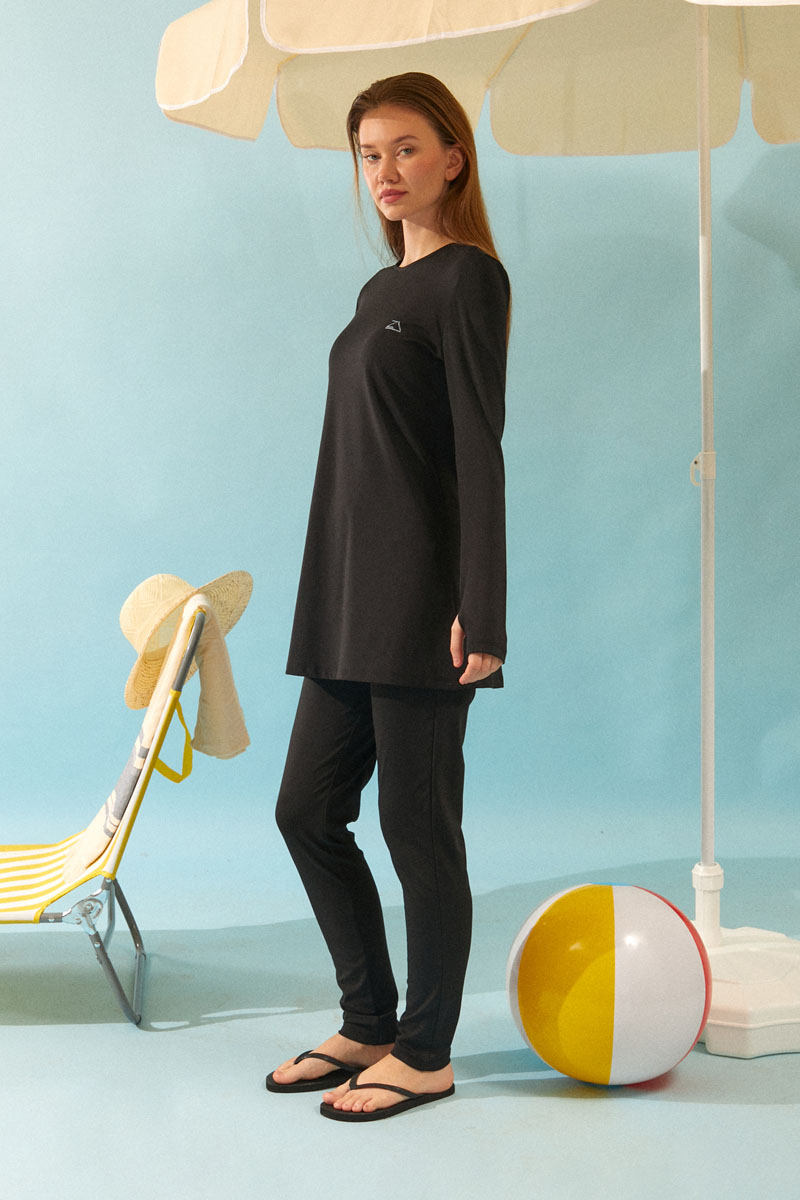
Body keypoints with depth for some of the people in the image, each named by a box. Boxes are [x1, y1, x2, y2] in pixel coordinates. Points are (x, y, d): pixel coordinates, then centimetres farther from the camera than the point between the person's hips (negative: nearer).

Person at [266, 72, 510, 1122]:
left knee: (418, 826, -1)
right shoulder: (382, 290, 18)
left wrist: (480, 610, -18)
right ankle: (369, 1025, 25)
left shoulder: (468, 278, -7)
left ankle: (425, 1053, 13)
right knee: (307, 810, 11)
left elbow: (480, 450, -14)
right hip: (351, 594, 9)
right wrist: (331, 600, 18)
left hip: (423, 593, -9)